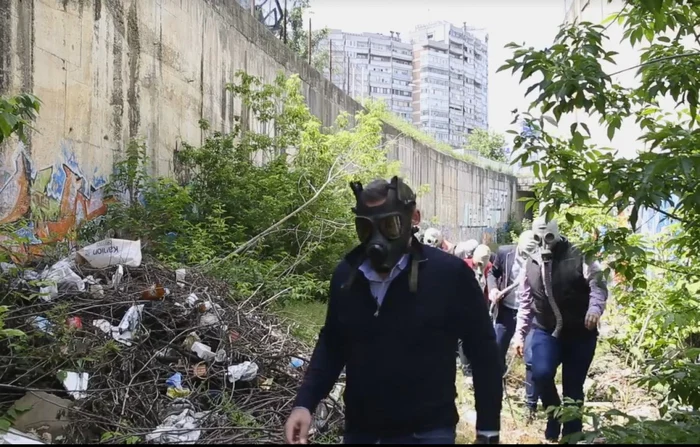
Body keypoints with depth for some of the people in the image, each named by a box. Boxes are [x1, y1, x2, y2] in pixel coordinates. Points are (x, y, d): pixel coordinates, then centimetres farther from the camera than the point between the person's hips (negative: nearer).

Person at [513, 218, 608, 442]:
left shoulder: (578, 256, -7)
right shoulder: (532, 264, 6)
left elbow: (598, 284, -14)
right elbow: (526, 302, 15)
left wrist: (595, 307, -34)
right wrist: (520, 333, 13)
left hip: (580, 333, -2)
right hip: (546, 332, 2)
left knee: (573, 387, 3)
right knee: (541, 374, -20)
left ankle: (571, 434, 19)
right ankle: (554, 415, 7)